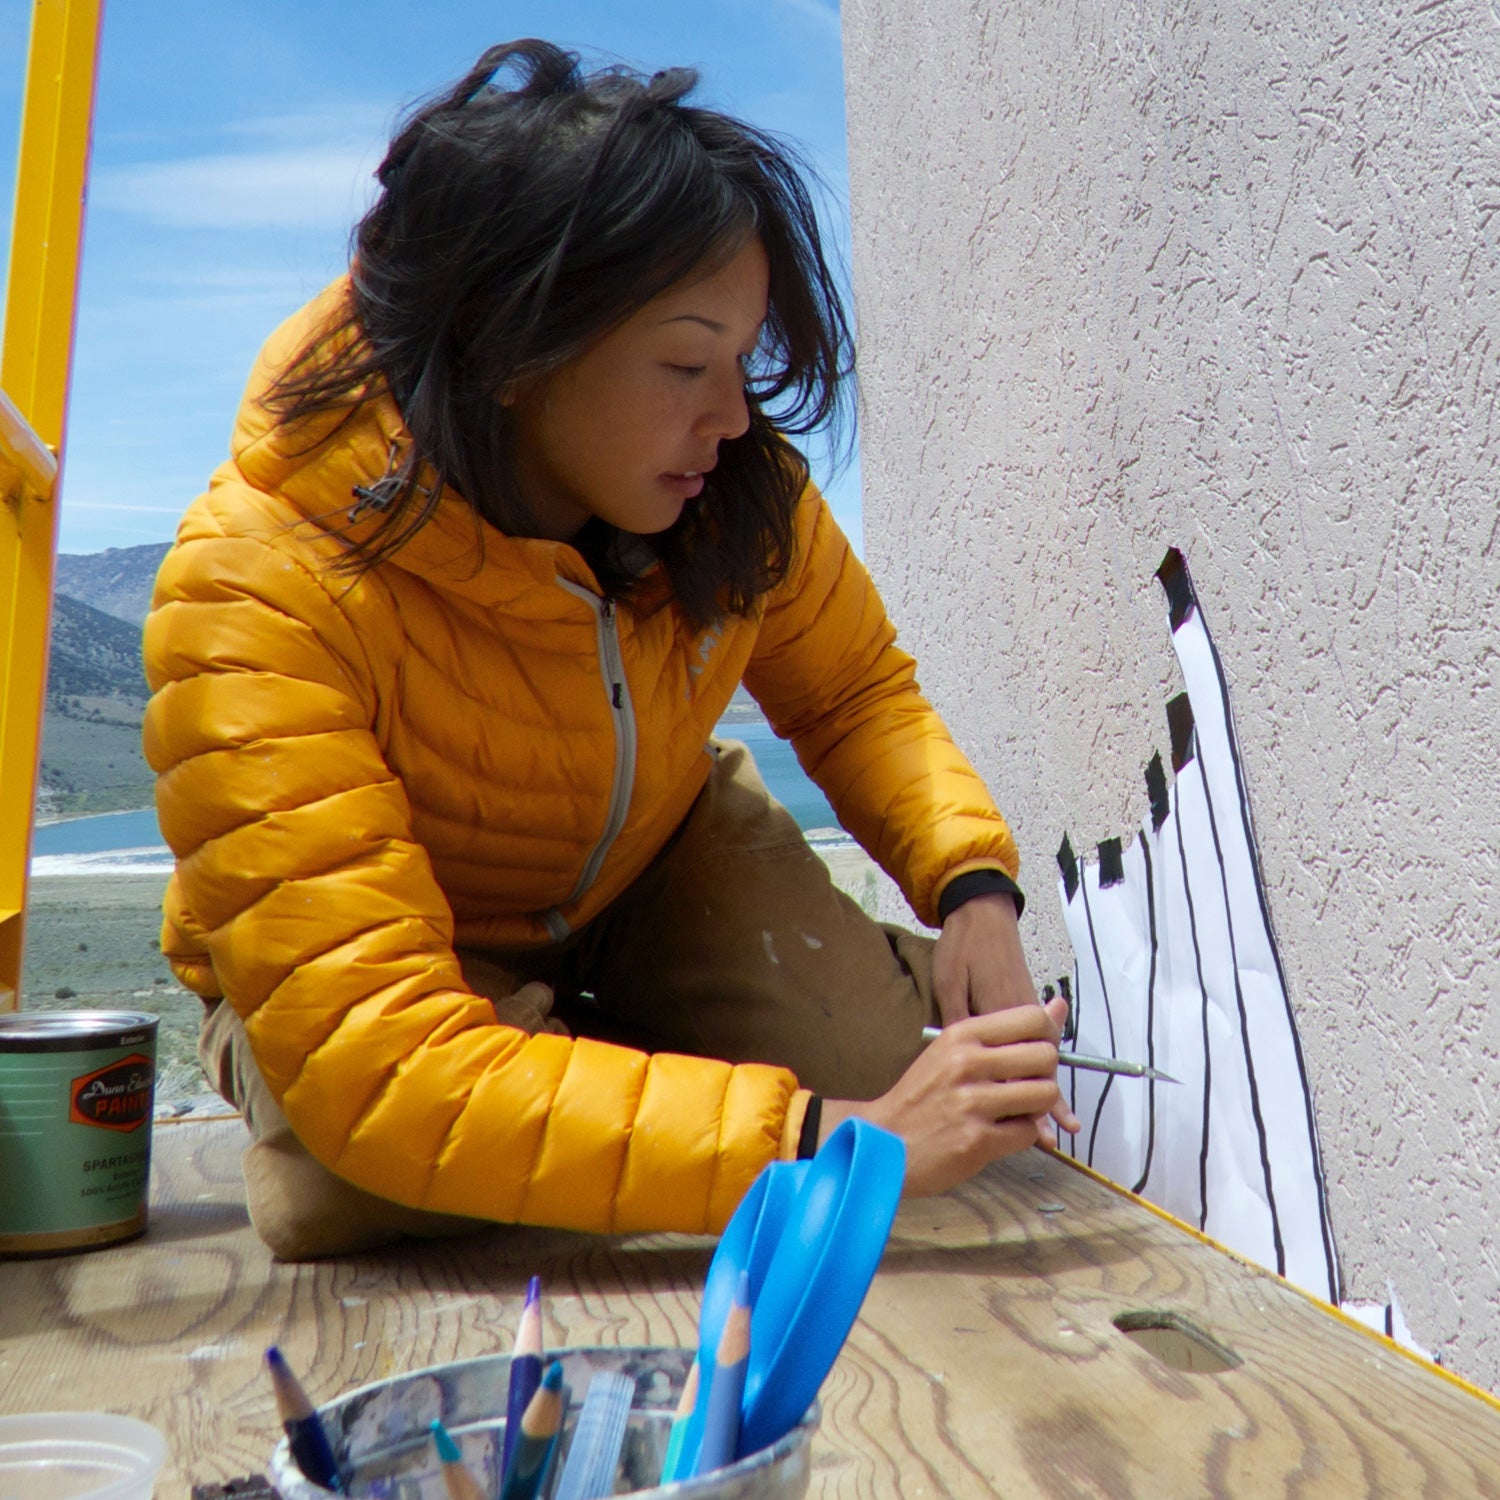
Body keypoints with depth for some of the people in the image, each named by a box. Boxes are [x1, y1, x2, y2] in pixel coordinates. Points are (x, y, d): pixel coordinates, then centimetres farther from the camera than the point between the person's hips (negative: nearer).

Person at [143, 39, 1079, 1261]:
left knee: (877, 1069, -18)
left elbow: (858, 690, -4)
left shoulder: (735, 486, -23)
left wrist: (973, 880, -23)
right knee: (359, 1197, -29)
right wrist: (831, 1142, -47)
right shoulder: (261, 596, -36)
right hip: (389, 958, -1)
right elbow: (377, 1064, -42)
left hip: (659, 861, 2)